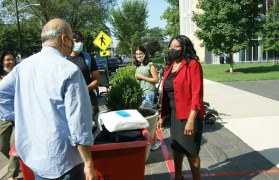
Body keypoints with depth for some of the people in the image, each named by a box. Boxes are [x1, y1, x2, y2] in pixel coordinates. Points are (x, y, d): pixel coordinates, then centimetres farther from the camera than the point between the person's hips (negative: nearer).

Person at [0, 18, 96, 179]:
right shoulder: (69, 70, -18)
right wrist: (88, 163, -13)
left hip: (32, 152, 7)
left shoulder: (23, 65, 2)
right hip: (62, 159, -6)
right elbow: (79, 121, -20)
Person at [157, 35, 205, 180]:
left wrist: (191, 119, -23)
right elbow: (166, 95, 12)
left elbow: (197, 94, -18)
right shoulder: (170, 66, 11)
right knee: (176, 147, 20)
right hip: (174, 114, 7)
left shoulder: (193, 64, -12)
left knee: (191, 151, 3)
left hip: (189, 115, -7)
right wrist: (163, 116, 12)